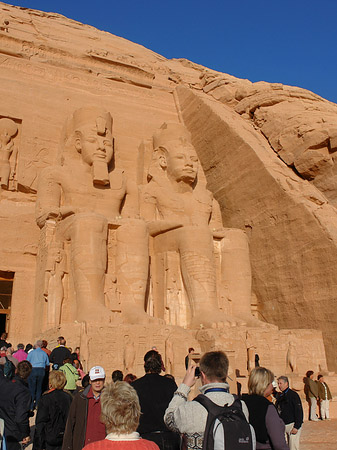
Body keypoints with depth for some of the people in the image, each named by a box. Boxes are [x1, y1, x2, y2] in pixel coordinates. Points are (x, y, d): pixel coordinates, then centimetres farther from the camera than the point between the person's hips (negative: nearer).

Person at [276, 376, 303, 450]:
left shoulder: (293, 395, -10)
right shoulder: (280, 396, 11)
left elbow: (299, 411, -14)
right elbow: (277, 410, 20)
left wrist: (296, 427, -17)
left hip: (293, 425, -7)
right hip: (284, 425, 7)